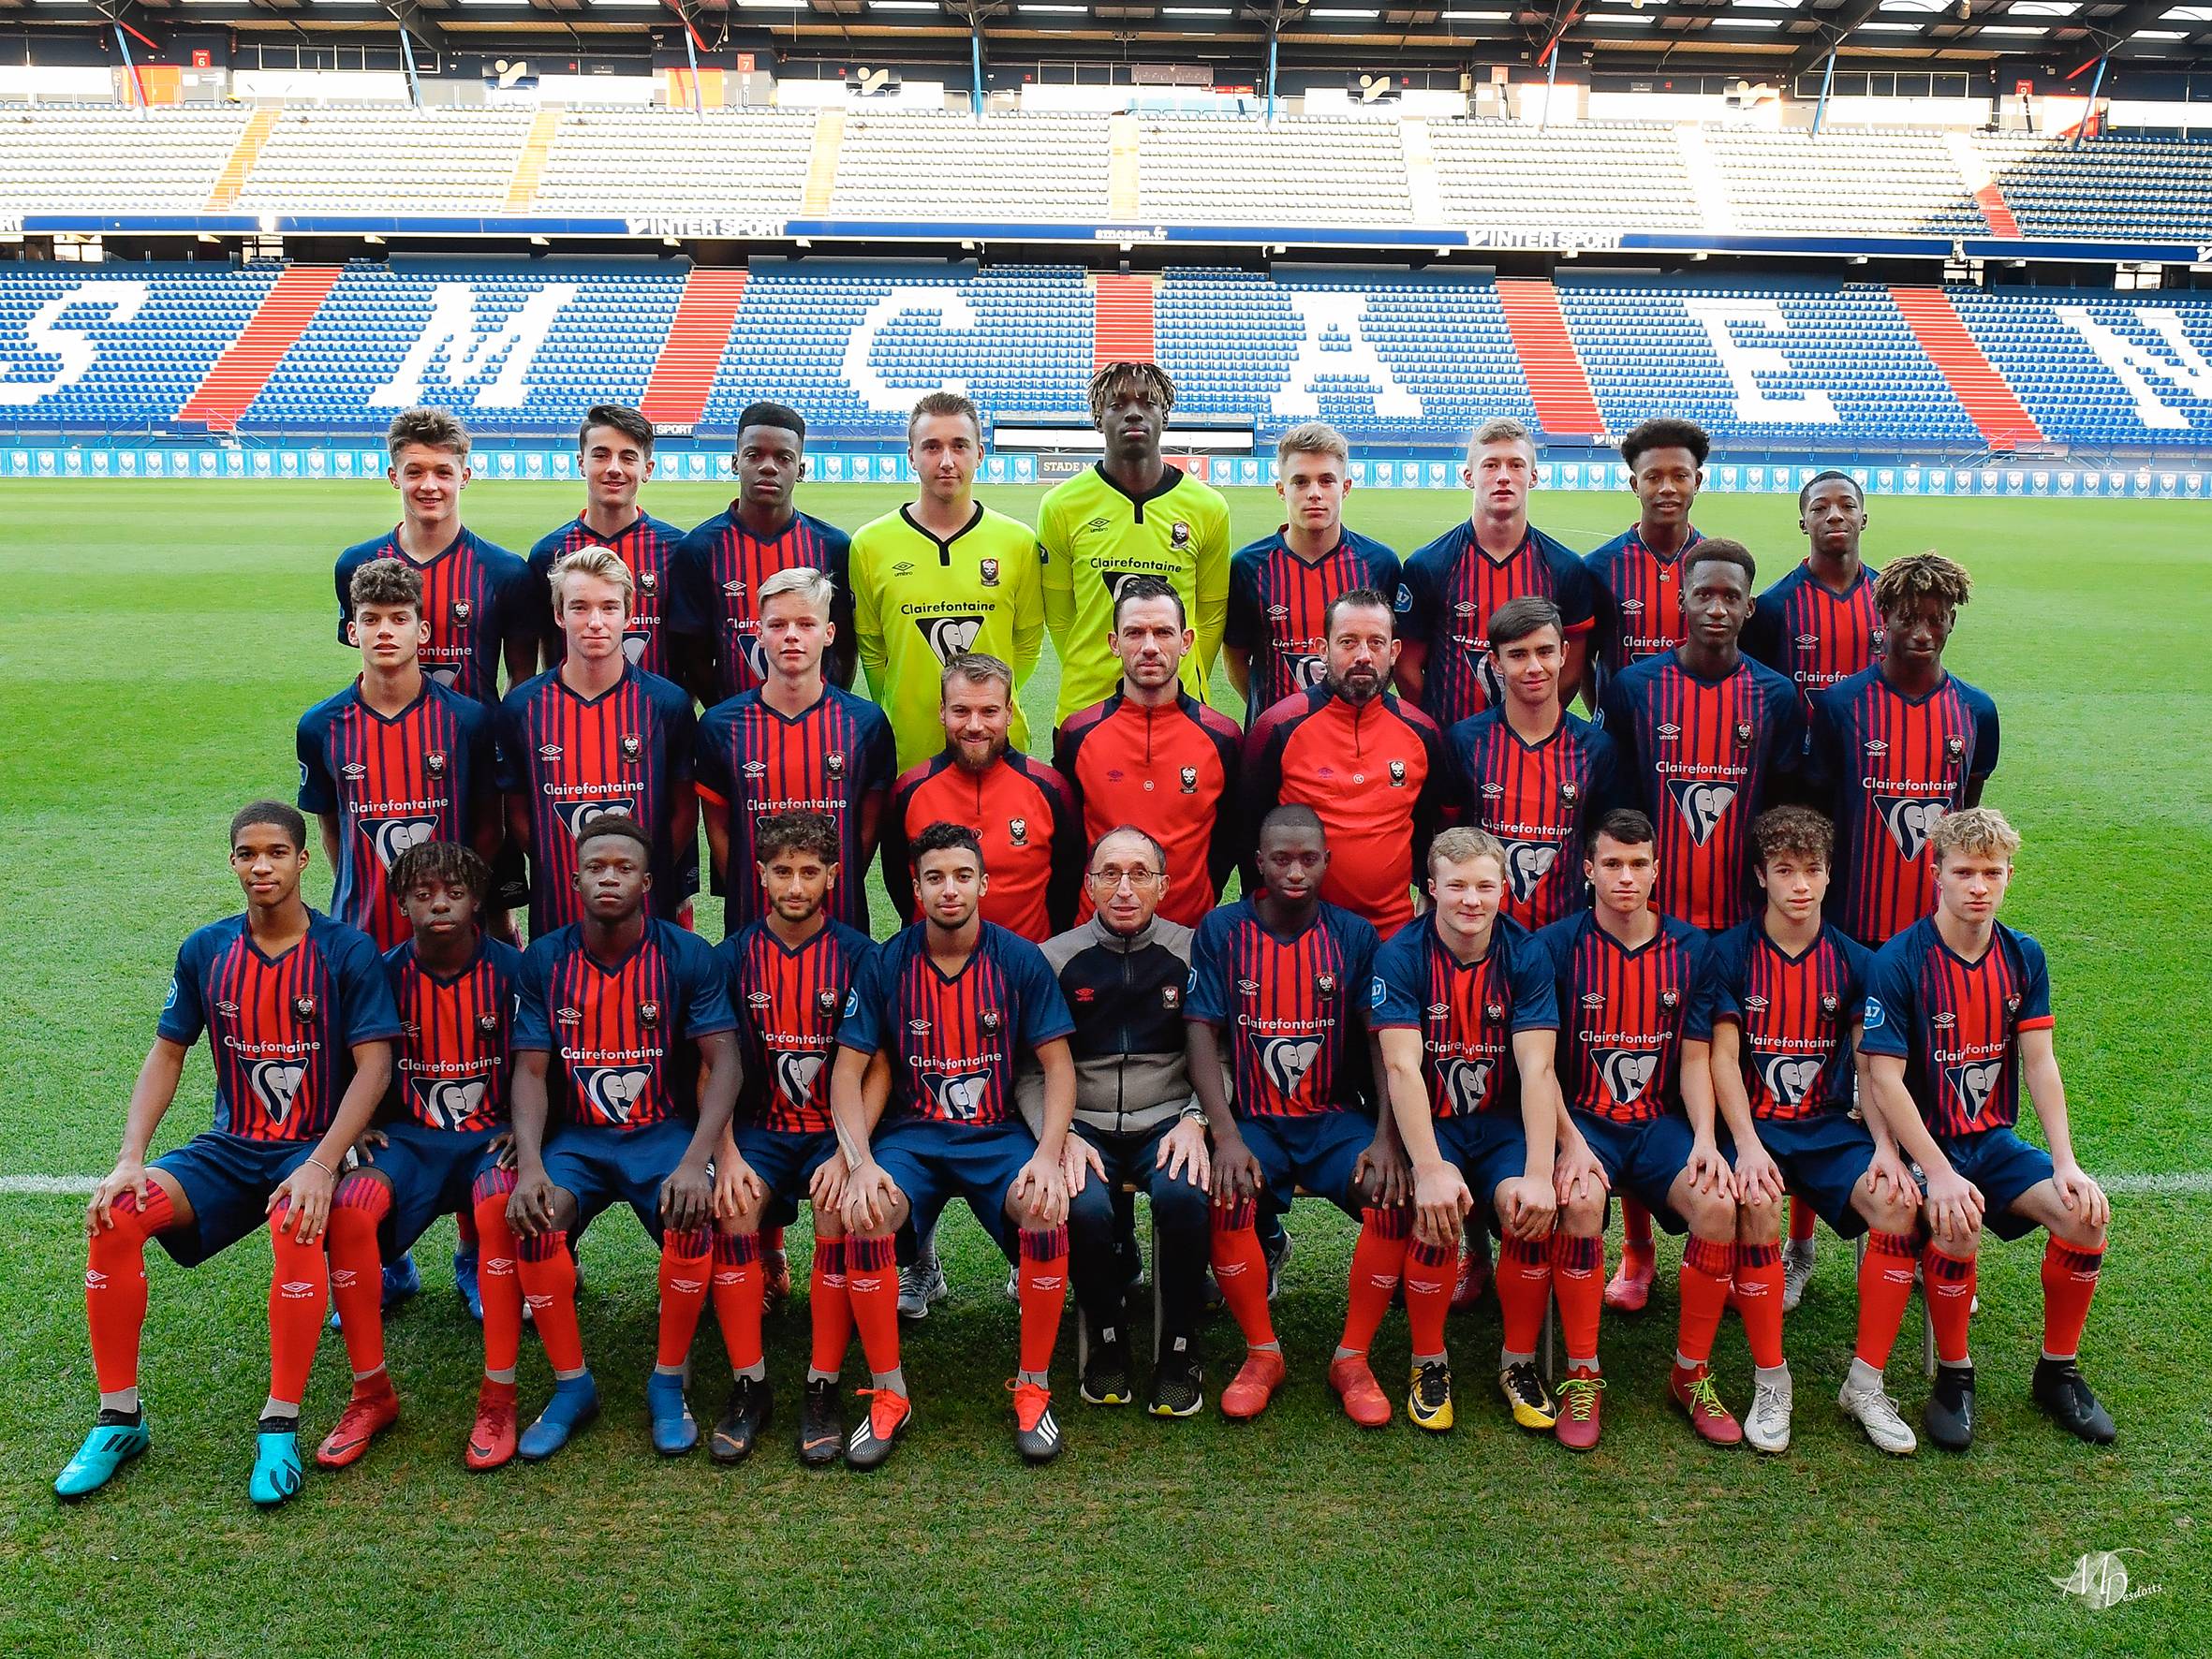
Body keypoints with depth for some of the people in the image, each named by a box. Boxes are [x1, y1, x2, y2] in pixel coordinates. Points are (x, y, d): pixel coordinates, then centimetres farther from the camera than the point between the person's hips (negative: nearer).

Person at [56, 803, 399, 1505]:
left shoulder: (347, 952, -8)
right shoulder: (205, 951, 4)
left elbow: (373, 1065, -13)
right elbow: (166, 1055, 8)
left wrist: (321, 1166, -25)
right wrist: (129, 1159, -6)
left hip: (315, 1148, -4)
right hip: (230, 1148, 4)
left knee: (298, 1224, -37)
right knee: (116, 1215, -20)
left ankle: (281, 1427, -20)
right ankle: (119, 1418, -4)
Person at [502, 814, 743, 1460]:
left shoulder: (687, 956, -6)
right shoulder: (544, 959, 0)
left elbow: (722, 1061, -12)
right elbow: (530, 1071, -3)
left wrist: (695, 1162, -27)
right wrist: (530, 1164, -21)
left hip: (665, 1132, -2)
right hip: (577, 1137, 2)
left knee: (694, 1220, -31)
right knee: (533, 1219, -28)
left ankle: (668, 1385, -7)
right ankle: (571, 1385, -6)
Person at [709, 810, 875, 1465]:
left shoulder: (856, 955, -2)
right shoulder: (734, 956, 3)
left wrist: (845, 1154, -17)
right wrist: (727, 1155, -13)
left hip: (836, 1127, -1)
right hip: (760, 1126, 2)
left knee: (841, 1216, -29)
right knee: (730, 1212, -27)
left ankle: (822, 1391, -15)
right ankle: (748, 1387, -13)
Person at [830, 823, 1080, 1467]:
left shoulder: (1021, 960, -2)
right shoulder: (885, 963, -2)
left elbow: (1057, 1064, -1)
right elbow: (849, 1070, -2)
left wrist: (1048, 1154, -18)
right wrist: (861, 1162, -18)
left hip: (999, 1133, 0)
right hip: (911, 1134, 1)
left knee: (1047, 1214, -31)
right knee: (863, 1217, -30)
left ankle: (1033, 1390, -8)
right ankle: (888, 1396, -9)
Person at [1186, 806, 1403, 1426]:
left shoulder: (1354, 935, 3)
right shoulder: (1221, 930, 0)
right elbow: (1203, 1035, -5)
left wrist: (1387, 1139, -15)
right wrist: (1226, 1136, -18)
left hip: (1338, 1117, 1)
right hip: (1253, 1119, -1)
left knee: (1394, 1195, -27)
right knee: (1224, 1196, -31)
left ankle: (1352, 1357, -6)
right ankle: (1262, 1352, -6)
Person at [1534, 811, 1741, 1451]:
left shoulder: (1691, 948, 5)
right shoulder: (1557, 944, -3)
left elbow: (1695, 1060, 5)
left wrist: (1705, 1139, -11)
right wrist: (1571, 1144, -19)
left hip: (1660, 1122, 2)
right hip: (1582, 1118, -2)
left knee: (1720, 1204, -26)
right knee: (1581, 1201, -34)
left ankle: (1692, 1373, -4)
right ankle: (1582, 1377, -15)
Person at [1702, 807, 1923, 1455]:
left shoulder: (1852, 961, 7)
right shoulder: (1731, 952, -1)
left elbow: (1871, 1067, 3)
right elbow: (1723, 1060, -7)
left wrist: (1885, 1149, -13)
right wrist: (1748, 1146, -20)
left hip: (1829, 1127, 3)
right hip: (1753, 1123, -2)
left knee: (1899, 1203, -26)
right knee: (1756, 1203, -34)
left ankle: (1865, 1383, -11)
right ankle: (1771, 1384, -18)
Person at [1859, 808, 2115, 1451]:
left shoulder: (2023, 957, 3)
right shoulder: (1899, 962, -14)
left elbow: (2039, 1064, 2)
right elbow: (1885, 1078, -18)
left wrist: (2066, 1162, -9)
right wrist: (1940, 1173, -25)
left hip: (1994, 1138, 5)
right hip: (1921, 1140, -5)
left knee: (2086, 1213, -19)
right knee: (1959, 1224, -33)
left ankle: (2058, 1370, 5)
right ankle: (1953, 1375, -7)